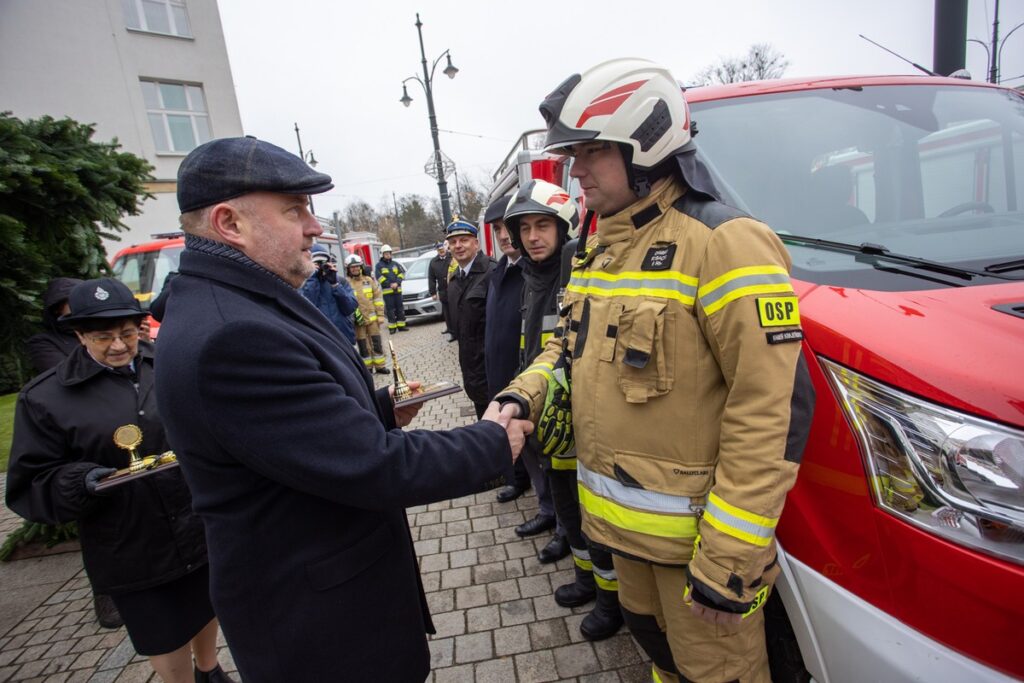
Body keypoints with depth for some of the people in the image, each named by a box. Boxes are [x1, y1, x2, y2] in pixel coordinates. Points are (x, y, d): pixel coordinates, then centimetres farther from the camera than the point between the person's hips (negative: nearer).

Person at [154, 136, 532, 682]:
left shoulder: (234, 307, 4)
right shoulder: (229, 337, -31)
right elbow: (375, 468, -30)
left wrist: (383, 409, 1)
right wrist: (495, 443, -17)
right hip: (318, 619, -9)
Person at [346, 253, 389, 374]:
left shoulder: (369, 280, 6)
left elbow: (378, 298, 7)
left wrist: (380, 315, 2)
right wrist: (355, 314, -16)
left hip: (372, 317, 3)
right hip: (358, 320, -2)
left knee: (377, 343, 6)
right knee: (363, 345, 5)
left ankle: (380, 366, 16)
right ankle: (367, 368, 16)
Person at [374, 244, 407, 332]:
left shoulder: (395, 264, 14)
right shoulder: (379, 265, 3)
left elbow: (402, 273, 7)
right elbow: (379, 277, -7)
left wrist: (397, 283, -9)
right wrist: (390, 284, -14)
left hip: (398, 290, 4)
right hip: (387, 291, -4)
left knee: (400, 308, 5)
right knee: (390, 309, -4)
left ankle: (401, 325, 11)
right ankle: (392, 327, -1)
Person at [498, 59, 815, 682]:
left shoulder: (722, 243, -20)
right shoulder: (599, 248, 8)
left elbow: (774, 409, -23)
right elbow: (570, 345, 15)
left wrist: (730, 556, -21)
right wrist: (523, 397, -5)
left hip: (691, 529, -7)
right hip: (620, 516, 8)